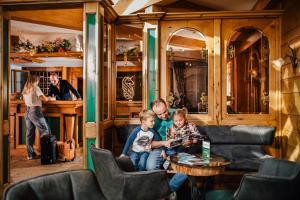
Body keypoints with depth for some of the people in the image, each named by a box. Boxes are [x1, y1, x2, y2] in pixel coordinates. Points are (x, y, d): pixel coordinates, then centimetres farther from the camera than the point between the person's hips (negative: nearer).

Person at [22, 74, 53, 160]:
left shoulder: (25, 89, 13)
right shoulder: (35, 88, -8)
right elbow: (43, 98, -18)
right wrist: (48, 98, 2)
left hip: (27, 111, 8)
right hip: (35, 111, -7)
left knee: (30, 134, 10)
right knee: (45, 131, 0)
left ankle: (30, 154, 15)